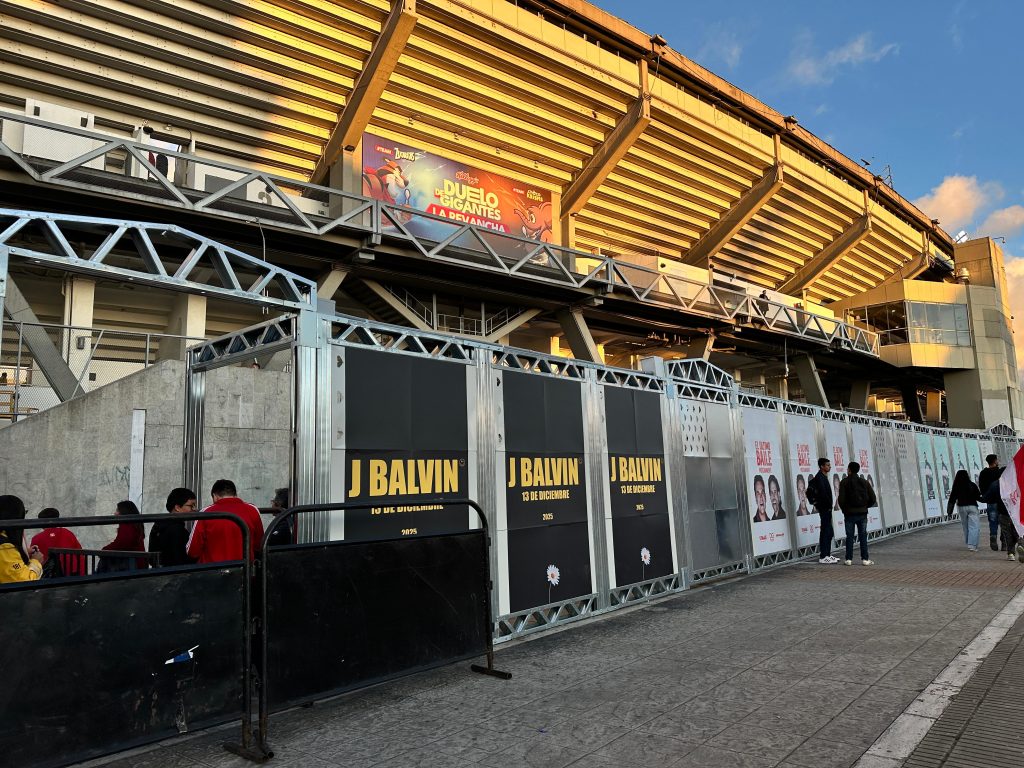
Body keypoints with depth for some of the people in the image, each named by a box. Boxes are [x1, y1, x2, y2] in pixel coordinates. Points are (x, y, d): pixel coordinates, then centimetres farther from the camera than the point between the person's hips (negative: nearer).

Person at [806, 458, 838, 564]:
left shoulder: (823, 477, 17)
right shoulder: (819, 477, -14)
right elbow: (823, 493, -23)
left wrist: (829, 505, 12)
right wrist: (829, 505, -15)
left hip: (826, 509, 10)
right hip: (825, 508, -10)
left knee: (829, 533, 13)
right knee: (825, 532, -8)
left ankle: (827, 554, 19)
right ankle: (823, 557, -5)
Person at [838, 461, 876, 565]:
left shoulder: (845, 482, -6)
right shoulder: (864, 482, 5)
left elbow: (841, 499, -13)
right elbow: (873, 499, 3)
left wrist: (844, 510, 3)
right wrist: (865, 507, 16)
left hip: (849, 514, -2)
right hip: (862, 513, 3)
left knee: (849, 537, 3)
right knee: (863, 537, 7)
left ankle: (849, 559, 3)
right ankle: (865, 559, 6)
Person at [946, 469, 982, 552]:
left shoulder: (956, 487, -3)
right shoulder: (972, 485, -6)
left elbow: (952, 499, -1)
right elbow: (978, 497, 0)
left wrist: (950, 511, 4)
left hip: (961, 507, 2)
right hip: (972, 507, -2)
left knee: (965, 527, 13)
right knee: (973, 527, -3)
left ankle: (969, 544, 20)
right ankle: (972, 545, -12)